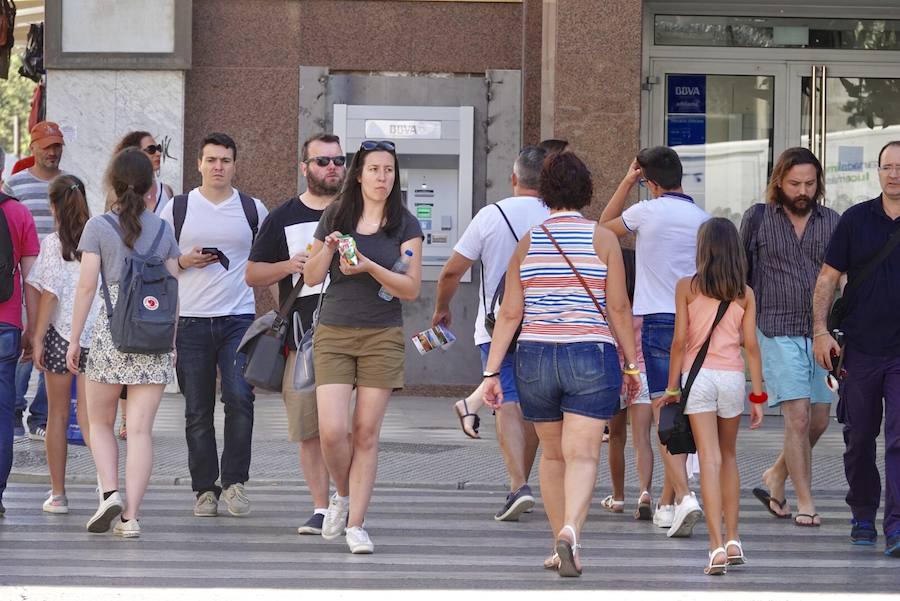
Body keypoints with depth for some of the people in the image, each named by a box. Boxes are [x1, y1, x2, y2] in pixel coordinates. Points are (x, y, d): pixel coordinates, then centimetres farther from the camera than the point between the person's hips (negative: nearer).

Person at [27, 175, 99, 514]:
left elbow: (50, 294, -10)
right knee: (89, 415, 6)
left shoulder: (53, 244, -7)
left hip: (61, 335, -2)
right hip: (97, 335, 2)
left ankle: (58, 494, 13)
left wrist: (37, 338, -5)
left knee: (58, 415, 10)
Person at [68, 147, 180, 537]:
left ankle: (110, 492, -5)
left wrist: (75, 339, 2)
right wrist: (173, 341, 16)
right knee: (141, 429, 0)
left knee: (100, 423, 14)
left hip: (111, 331, -2)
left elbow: (87, 286, -4)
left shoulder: (98, 227, -1)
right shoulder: (162, 231, 7)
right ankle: (131, 516, -5)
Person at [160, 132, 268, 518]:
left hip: (239, 319, 0)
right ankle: (205, 489, 10)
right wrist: (185, 261, -7)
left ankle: (234, 481, -4)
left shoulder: (253, 210, 9)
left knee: (240, 398, -16)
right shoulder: (177, 209, 7)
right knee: (198, 410, 2)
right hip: (191, 322, 0)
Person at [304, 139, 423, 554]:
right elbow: (311, 277, 10)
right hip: (334, 333, 1)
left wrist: (370, 267, -18)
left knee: (366, 433, -2)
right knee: (332, 431, -10)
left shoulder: (405, 226, 2)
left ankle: (355, 524, 4)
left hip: (382, 337, -1)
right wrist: (327, 249, -9)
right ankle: (342, 494, 18)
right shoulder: (335, 218, 7)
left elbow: (411, 288, -4)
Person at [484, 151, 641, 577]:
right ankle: (570, 530, -31)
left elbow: (509, 313, 4)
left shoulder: (528, 242, 6)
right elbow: (618, 307, -1)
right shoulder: (602, 239, -1)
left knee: (552, 454, 16)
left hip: (535, 358, 3)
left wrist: (492, 371, 5)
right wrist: (631, 363, 8)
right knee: (582, 454, -8)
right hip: (591, 357, -3)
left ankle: (560, 546, 21)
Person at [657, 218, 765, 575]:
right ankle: (732, 541, 17)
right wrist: (757, 395, 7)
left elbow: (680, 340, -5)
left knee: (709, 459, -5)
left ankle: (717, 547, -15)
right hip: (732, 376, 2)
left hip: (698, 375, -2)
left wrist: (672, 388, 2)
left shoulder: (687, 287, -3)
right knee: (728, 456, 18)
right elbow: (751, 345, 2)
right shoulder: (745, 294, 3)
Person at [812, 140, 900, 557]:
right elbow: (828, 277, 7)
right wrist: (820, 331, -2)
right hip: (860, 350, 2)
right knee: (859, 439, 10)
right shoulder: (856, 219, 4)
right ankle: (863, 517, 25)